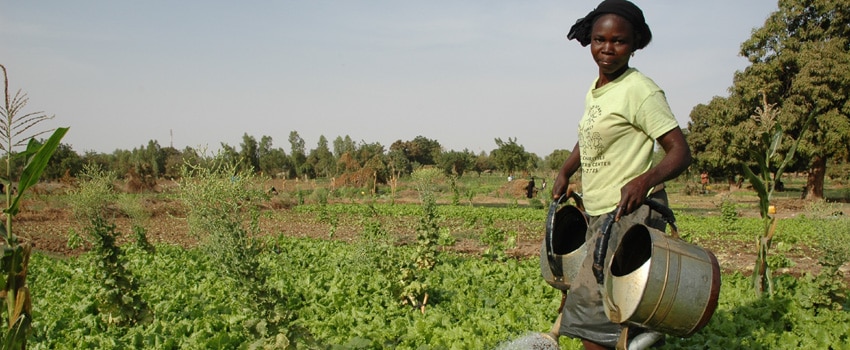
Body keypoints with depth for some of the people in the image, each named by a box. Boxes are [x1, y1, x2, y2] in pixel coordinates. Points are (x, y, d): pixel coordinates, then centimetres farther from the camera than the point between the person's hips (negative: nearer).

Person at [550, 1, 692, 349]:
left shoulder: (640, 90, -13)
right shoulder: (595, 89, 11)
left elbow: (680, 152, -16)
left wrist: (645, 180, -33)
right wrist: (564, 172, 13)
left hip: (629, 214, -8)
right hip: (598, 214, 8)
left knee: (590, 301, -12)